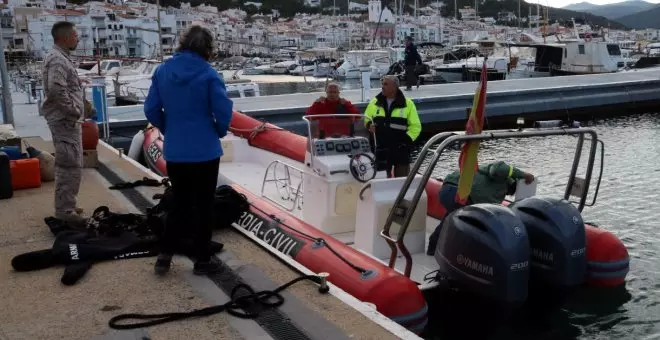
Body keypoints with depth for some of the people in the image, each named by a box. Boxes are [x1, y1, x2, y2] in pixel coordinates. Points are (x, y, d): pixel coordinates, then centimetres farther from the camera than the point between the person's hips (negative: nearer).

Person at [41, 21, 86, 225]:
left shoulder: (61, 57, 17)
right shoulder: (58, 60, -16)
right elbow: (56, 89, -29)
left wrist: (77, 109, 13)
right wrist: (74, 110, -19)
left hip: (68, 120, 11)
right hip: (65, 121, -11)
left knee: (68, 166, 17)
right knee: (70, 167, -8)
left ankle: (67, 206, 27)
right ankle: (65, 211, -4)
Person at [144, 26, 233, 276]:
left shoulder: (162, 71, 0)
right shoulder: (208, 74, -13)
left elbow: (151, 109, 1)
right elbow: (224, 111, -16)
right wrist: (219, 132, 4)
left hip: (174, 152, 4)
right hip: (205, 152, -4)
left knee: (180, 203, 18)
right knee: (203, 205, 9)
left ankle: (164, 256, 16)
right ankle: (202, 260, 17)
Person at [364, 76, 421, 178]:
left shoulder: (407, 104, -1)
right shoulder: (375, 102, 7)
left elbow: (415, 126, 1)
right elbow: (366, 118, 19)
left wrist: (407, 140, -12)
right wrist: (369, 124, -3)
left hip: (401, 150, -2)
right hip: (381, 150, 3)